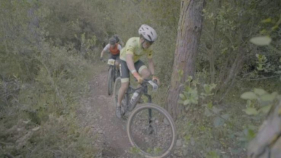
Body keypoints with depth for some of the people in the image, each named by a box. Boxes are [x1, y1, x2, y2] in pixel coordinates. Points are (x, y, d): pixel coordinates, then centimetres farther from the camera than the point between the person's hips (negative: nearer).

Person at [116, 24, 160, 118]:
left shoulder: (148, 47, -22)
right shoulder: (132, 42, -39)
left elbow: (150, 61, -10)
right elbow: (129, 60, -52)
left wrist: (153, 75, -22)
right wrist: (136, 75, -64)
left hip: (136, 61, 5)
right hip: (125, 61, -4)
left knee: (147, 74, -22)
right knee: (125, 86, -13)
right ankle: (118, 106, 11)